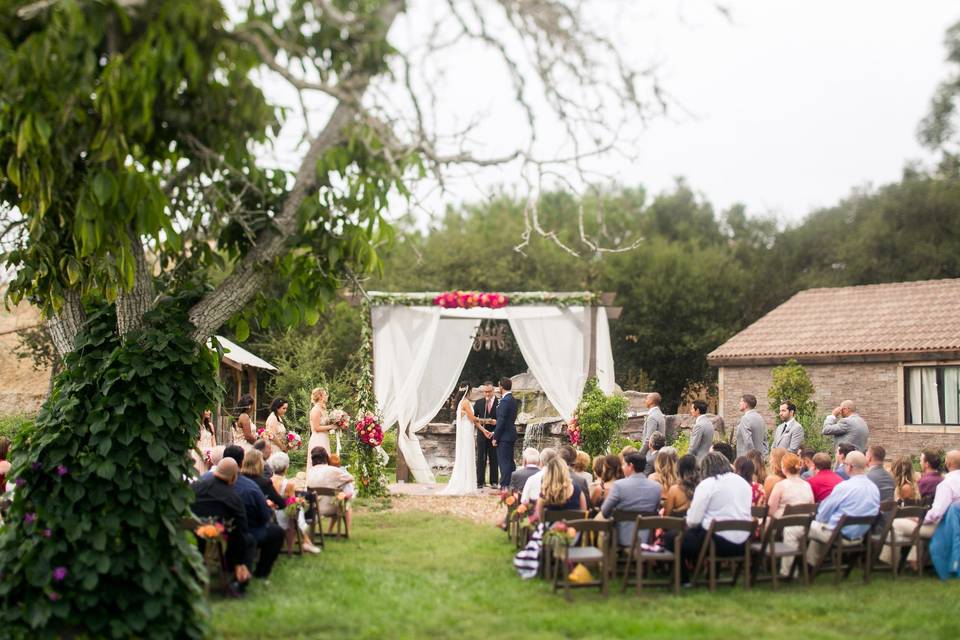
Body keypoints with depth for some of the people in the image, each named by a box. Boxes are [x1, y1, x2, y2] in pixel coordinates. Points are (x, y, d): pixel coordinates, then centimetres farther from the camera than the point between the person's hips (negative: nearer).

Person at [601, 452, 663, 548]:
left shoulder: (619, 485, -14)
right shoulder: (657, 487, -2)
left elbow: (605, 512, -6)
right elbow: (656, 511, 12)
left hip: (623, 540, -4)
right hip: (647, 540, 4)